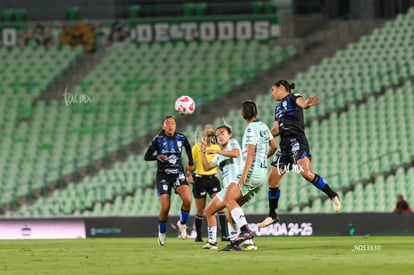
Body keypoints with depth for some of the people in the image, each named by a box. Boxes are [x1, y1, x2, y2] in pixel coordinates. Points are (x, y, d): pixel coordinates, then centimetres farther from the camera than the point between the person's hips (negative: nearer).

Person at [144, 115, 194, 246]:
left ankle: (182, 224, 3)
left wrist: (191, 161, 20)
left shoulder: (181, 138, 0)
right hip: (163, 176, -2)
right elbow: (146, 157, -6)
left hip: (178, 175, 2)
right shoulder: (157, 140, -7)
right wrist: (158, 157, -25)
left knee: (188, 200, -23)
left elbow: (188, 147, 22)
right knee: (165, 207, -9)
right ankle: (161, 233, 17)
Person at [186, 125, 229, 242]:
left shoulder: (216, 148, 7)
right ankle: (198, 236, 17)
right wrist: (189, 174, -16)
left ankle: (224, 234, -13)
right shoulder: (197, 147, -4)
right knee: (200, 211, 3)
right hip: (200, 179, -3)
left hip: (213, 178, 3)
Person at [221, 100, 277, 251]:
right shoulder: (263, 126, 14)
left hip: (252, 172, -9)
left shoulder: (251, 129, -11)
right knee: (234, 204, 9)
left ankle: (245, 230, -31)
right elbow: (274, 146, 27)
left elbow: (251, 152, -21)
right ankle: (236, 242, 4)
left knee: (229, 199, -17)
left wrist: (244, 175, -26)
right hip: (262, 173, 9)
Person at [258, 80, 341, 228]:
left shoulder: (293, 97, 1)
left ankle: (333, 196, -17)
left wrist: (306, 104, -47)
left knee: (306, 173, -27)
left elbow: (301, 103, -23)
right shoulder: (278, 108, 26)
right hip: (284, 143, 8)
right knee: (272, 180, 6)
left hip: (296, 140, -8)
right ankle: (272, 215, 17)